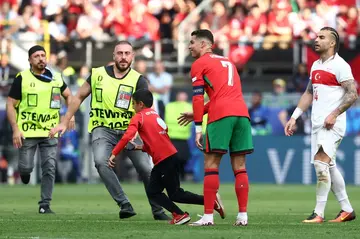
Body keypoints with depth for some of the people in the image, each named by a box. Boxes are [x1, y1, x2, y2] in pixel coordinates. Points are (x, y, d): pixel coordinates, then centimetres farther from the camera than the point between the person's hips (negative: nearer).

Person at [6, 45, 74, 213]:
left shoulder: (55, 78, 7)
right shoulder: (22, 79, -4)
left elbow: (68, 95, 26)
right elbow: (10, 105, -3)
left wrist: (71, 114, 11)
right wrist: (15, 129, -11)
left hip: (50, 131, 3)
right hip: (27, 130, -3)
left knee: (49, 168, -3)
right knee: (26, 168, -4)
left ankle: (45, 205, 5)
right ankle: (24, 171, 34)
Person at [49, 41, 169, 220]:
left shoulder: (138, 80, -4)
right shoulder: (98, 74, 2)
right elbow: (79, 97, 13)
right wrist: (64, 123, 9)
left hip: (129, 130, 0)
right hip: (103, 129, 0)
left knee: (146, 168, -8)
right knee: (101, 162, -28)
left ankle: (158, 211, 12)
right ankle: (125, 205, -23)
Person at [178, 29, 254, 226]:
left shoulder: (199, 64, 7)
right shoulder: (227, 62, 28)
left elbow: (197, 97, -1)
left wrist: (198, 128, -1)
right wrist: (198, 113, 31)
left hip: (221, 116, -6)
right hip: (242, 112, 6)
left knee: (211, 165, -2)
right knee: (239, 167, 6)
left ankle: (208, 216, -7)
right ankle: (242, 215, 2)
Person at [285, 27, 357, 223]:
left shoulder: (340, 65, -10)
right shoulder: (316, 66, 16)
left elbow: (352, 94, -15)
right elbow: (309, 94, 23)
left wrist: (334, 114, -21)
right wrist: (294, 117, 18)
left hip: (332, 124, -9)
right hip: (317, 124, 9)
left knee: (320, 163, -17)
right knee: (329, 167, 10)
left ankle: (318, 213, -15)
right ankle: (347, 210, 19)